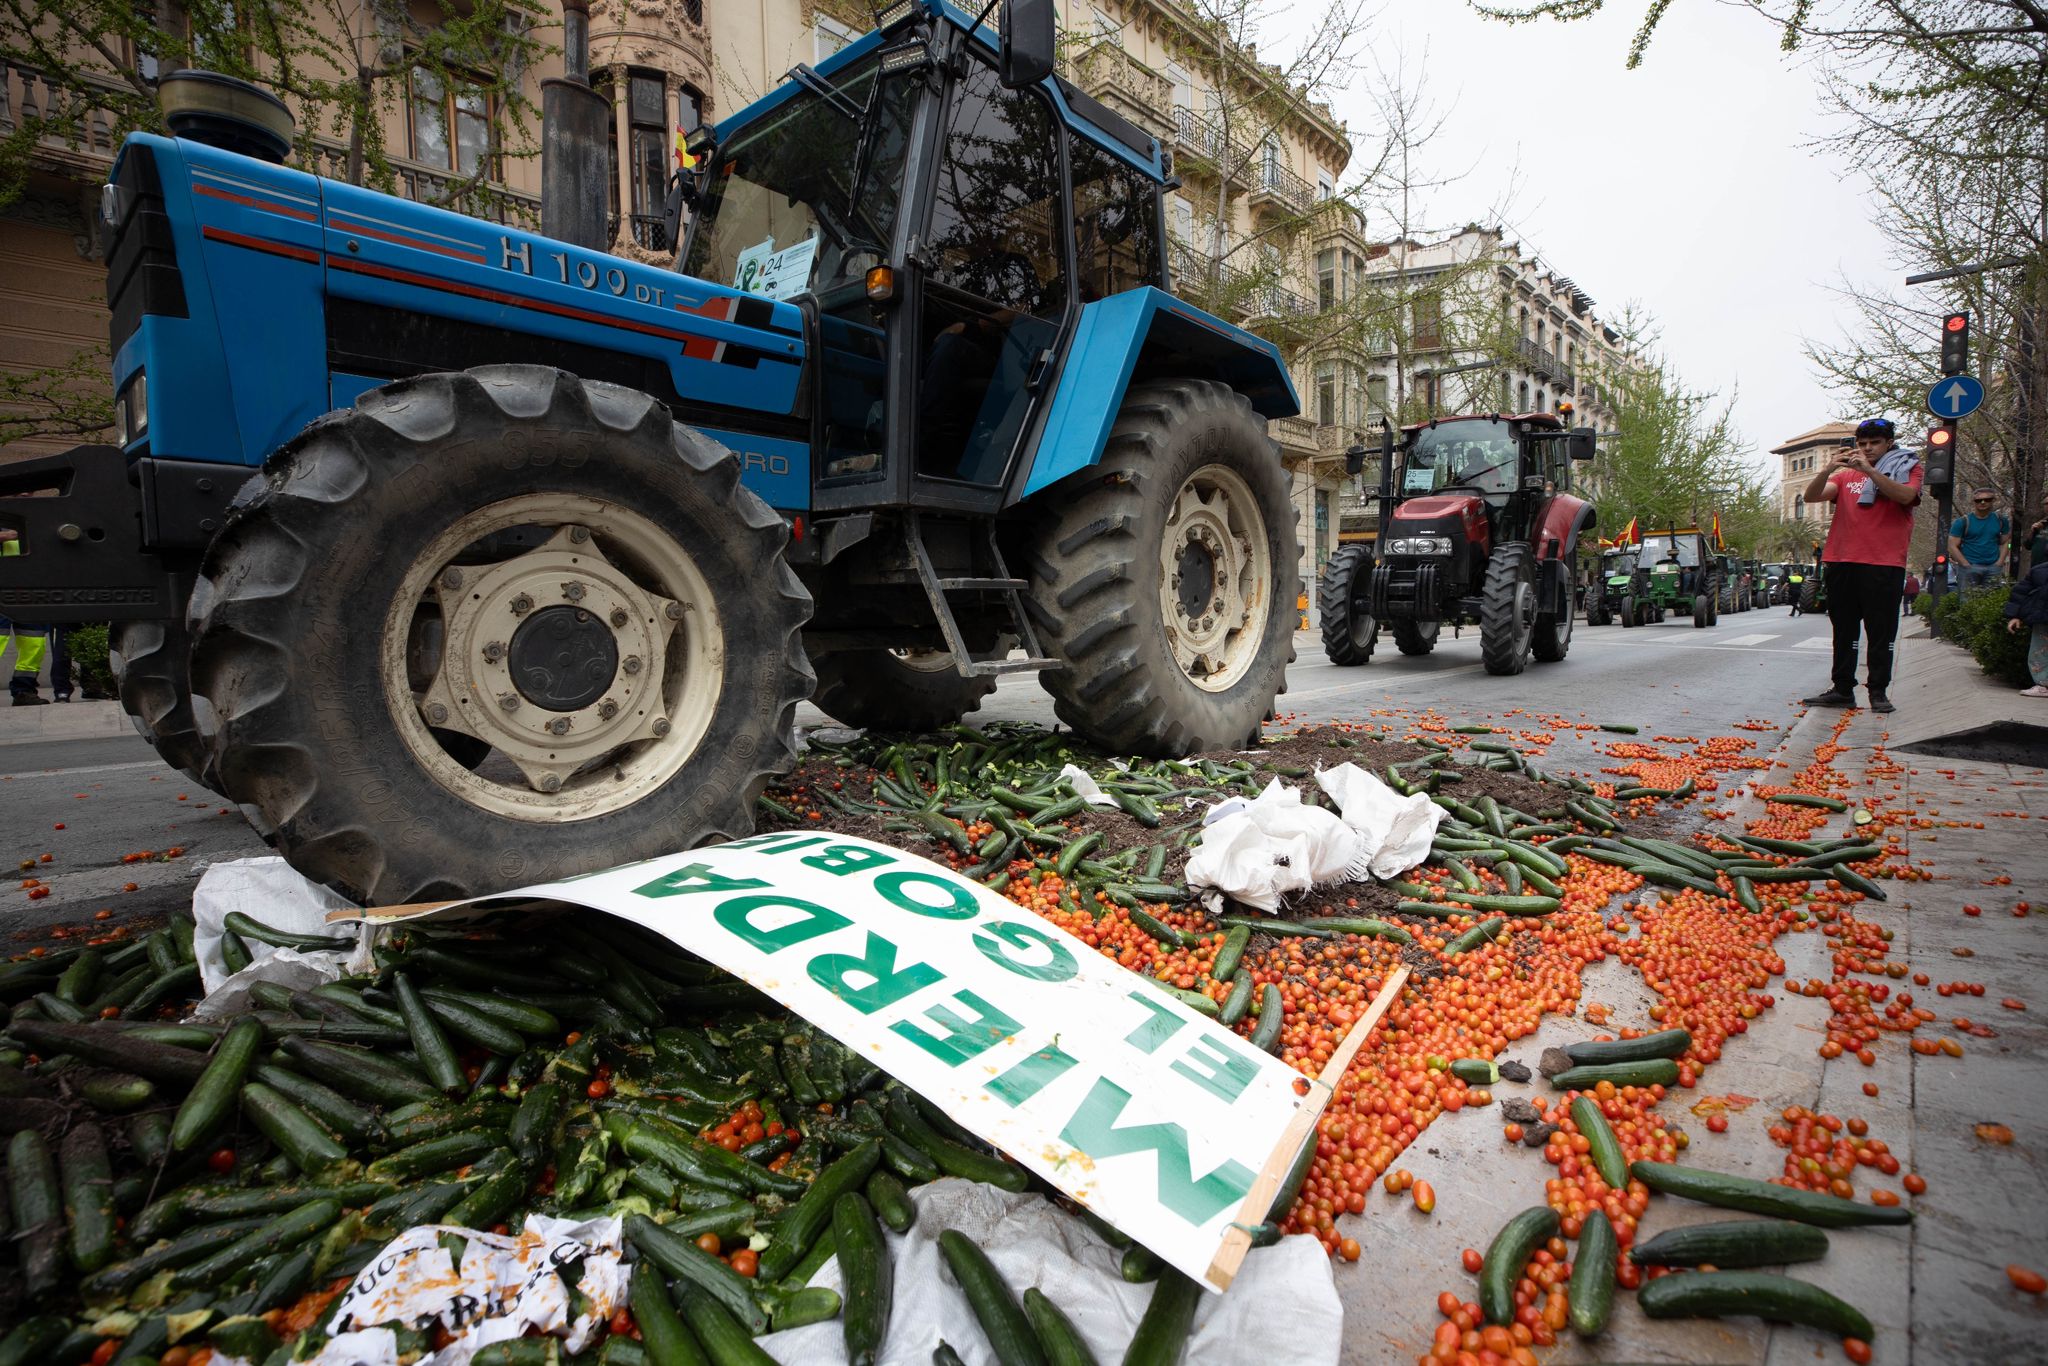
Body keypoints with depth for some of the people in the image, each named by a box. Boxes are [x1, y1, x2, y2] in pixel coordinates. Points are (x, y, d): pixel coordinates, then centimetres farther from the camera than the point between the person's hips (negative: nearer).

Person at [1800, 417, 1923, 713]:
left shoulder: (1907, 468, 8)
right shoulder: (1846, 476, 16)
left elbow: (1905, 495, -13)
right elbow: (1812, 496, 0)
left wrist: (1868, 469, -20)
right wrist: (1828, 469, -17)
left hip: (1884, 564, -3)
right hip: (1841, 563, 3)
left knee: (1881, 632, -1)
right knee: (1844, 631, 7)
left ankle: (1878, 691, 4)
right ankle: (1843, 689, 13)